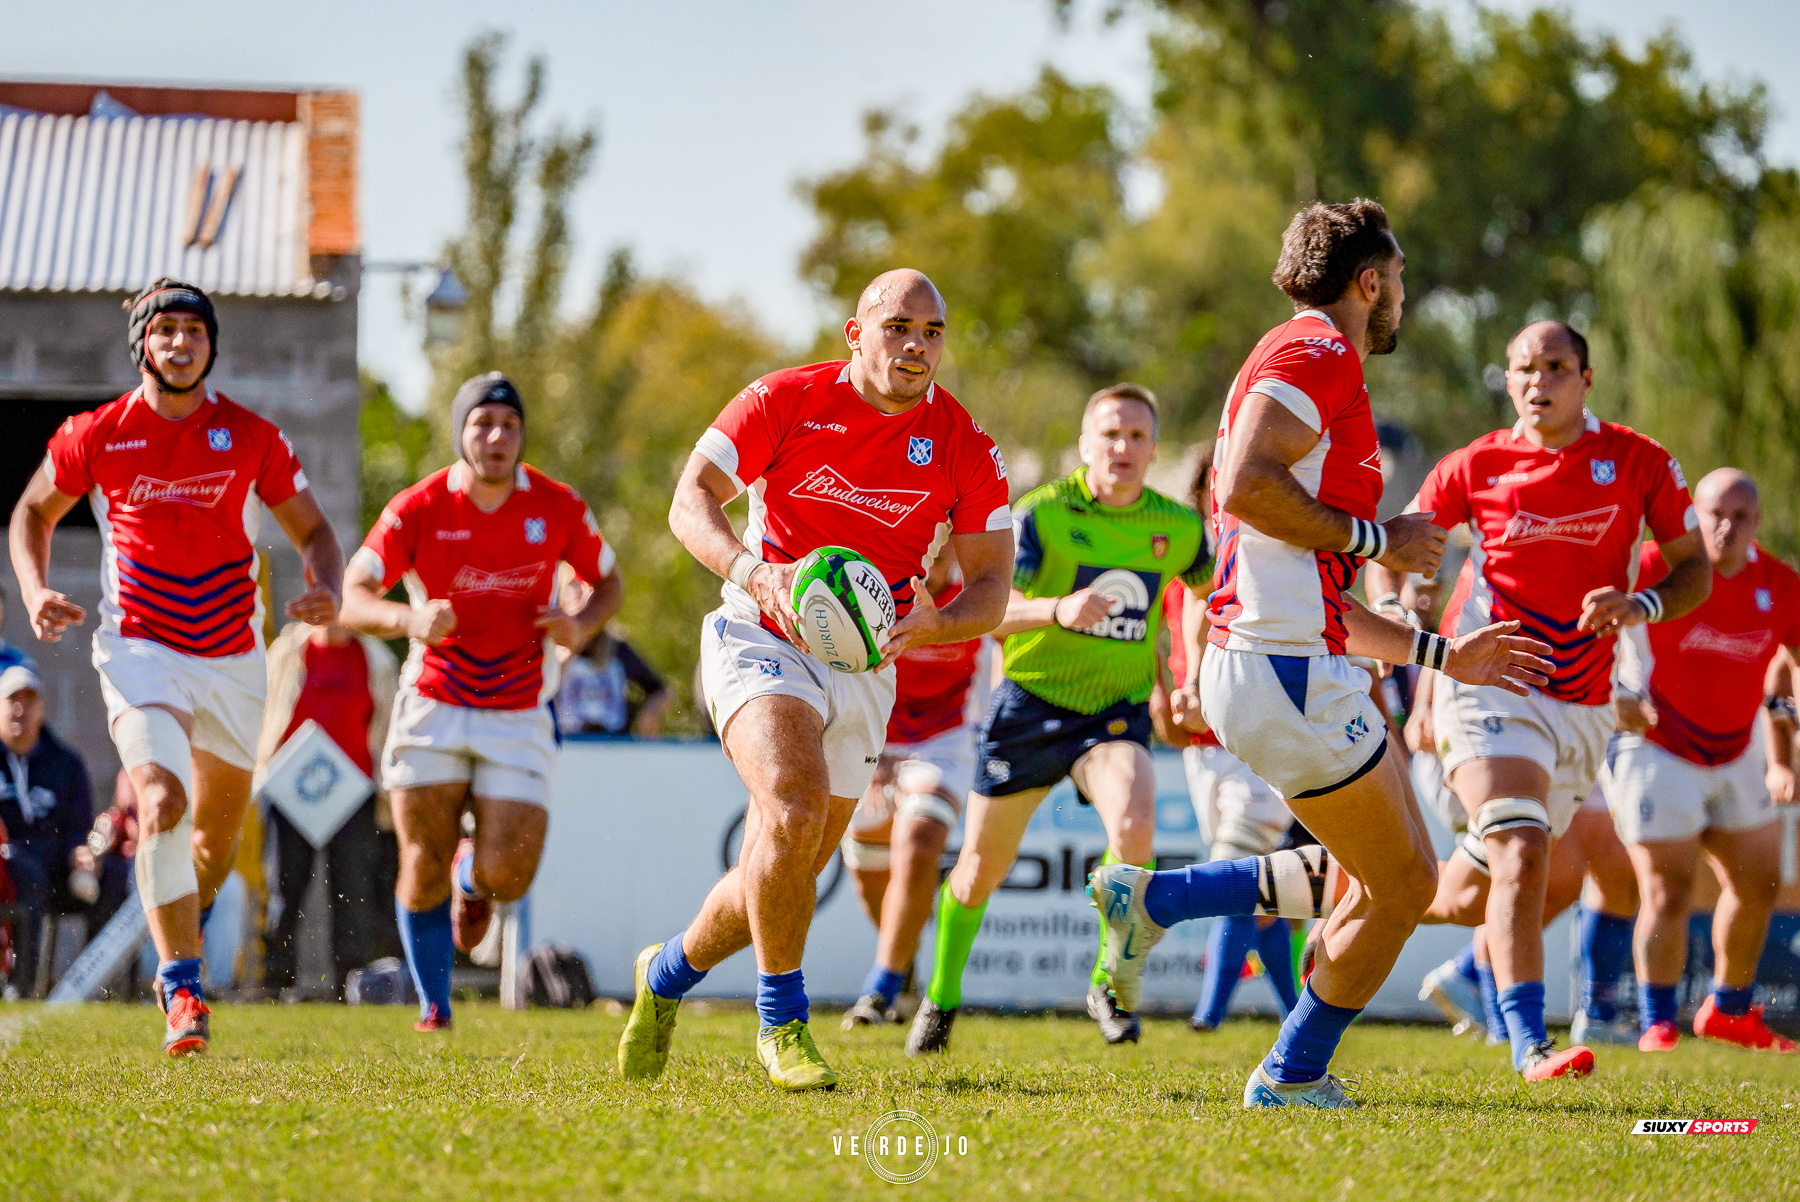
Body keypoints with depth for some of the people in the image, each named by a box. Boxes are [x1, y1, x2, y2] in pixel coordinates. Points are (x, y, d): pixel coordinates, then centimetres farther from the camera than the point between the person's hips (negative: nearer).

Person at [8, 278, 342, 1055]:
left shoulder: (251, 438, -1)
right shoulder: (96, 435, -3)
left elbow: (312, 531, 7)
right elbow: (34, 510, 14)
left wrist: (325, 592, -14)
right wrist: (35, 592, -3)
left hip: (233, 656, 2)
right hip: (140, 649, -2)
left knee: (216, 840, 14)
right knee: (163, 803, -25)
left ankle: (180, 937, 44)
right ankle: (182, 990, -22)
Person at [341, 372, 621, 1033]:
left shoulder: (558, 508, -5)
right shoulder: (418, 508, -9)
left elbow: (608, 583, 11)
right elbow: (353, 598, -14)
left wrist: (581, 626, -12)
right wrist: (410, 619, -35)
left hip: (519, 715, 1)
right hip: (434, 708, -1)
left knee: (508, 874, -11)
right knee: (424, 871, -6)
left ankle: (474, 876, 28)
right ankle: (433, 1003, 18)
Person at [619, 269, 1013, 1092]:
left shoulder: (965, 448, -3)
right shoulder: (786, 401, -7)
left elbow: (991, 588, -1)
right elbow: (690, 503, -7)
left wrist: (930, 624, -23)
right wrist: (756, 573, -26)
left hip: (865, 666, 4)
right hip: (763, 640, -3)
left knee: (779, 882, 8)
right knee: (795, 805, -29)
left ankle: (668, 973, 37)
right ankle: (782, 1024, -14)